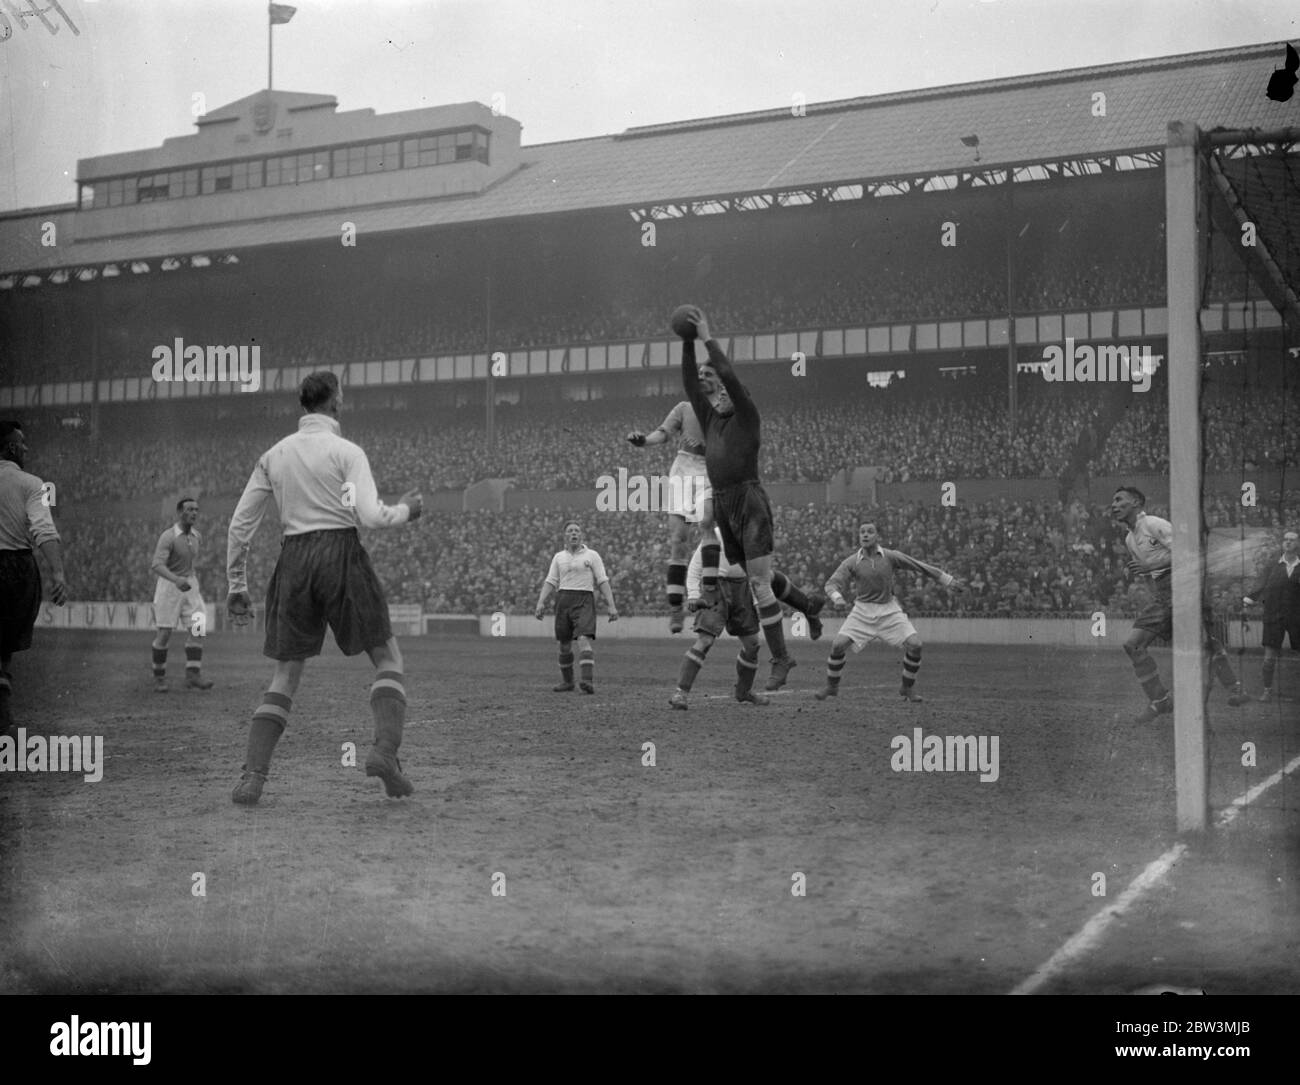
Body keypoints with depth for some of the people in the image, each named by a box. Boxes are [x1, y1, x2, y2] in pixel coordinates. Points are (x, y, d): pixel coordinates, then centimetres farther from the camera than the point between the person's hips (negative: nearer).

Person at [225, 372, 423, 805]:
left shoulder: (274, 455, 12)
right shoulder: (346, 452, -2)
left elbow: (240, 524, 11)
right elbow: (371, 516, -13)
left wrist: (237, 586, 17)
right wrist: (405, 510, 9)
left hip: (294, 559, 4)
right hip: (340, 553, -4)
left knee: (286, 674, 11)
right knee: (388, 657, 6)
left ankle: (253, 776, -2)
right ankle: (385, 749, -17)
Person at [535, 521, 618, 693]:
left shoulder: (592, 555, 7)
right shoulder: (558, 557, 15)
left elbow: (603, 581, 3)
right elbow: (550, 582, 11)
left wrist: (611, 606, -5)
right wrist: (541, 603, -2)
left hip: (584, 600, -3)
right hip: (563, 599, 4)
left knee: (584, 639, -20)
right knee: (564, 644, 5)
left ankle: (588, 681, -31)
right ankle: (567, 682, 20)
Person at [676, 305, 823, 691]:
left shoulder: (747, 418, -1)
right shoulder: (711, 421, 16)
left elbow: (729, 377, -13)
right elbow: (690, 384, 12)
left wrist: (709, 339, -7)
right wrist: (687, 344, 4)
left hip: (750, 503, -8)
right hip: (722, 506, 8)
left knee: (759, 582, -11)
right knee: (756, 577, 16)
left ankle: (780, 658, -7)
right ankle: (808, 604, 39)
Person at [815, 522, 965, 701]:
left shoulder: (891, 557, -7)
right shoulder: (851, 562, -8)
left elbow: (920, 567, -1)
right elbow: (832, 583, -14)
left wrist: (951, 581, 3)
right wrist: (837, 597, -38)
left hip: (889, 610, 0)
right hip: (863, 611, 0)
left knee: (914, 645, -15)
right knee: (838, 645, -15)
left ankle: (907, 688, 7)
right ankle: (831, 686, 8)